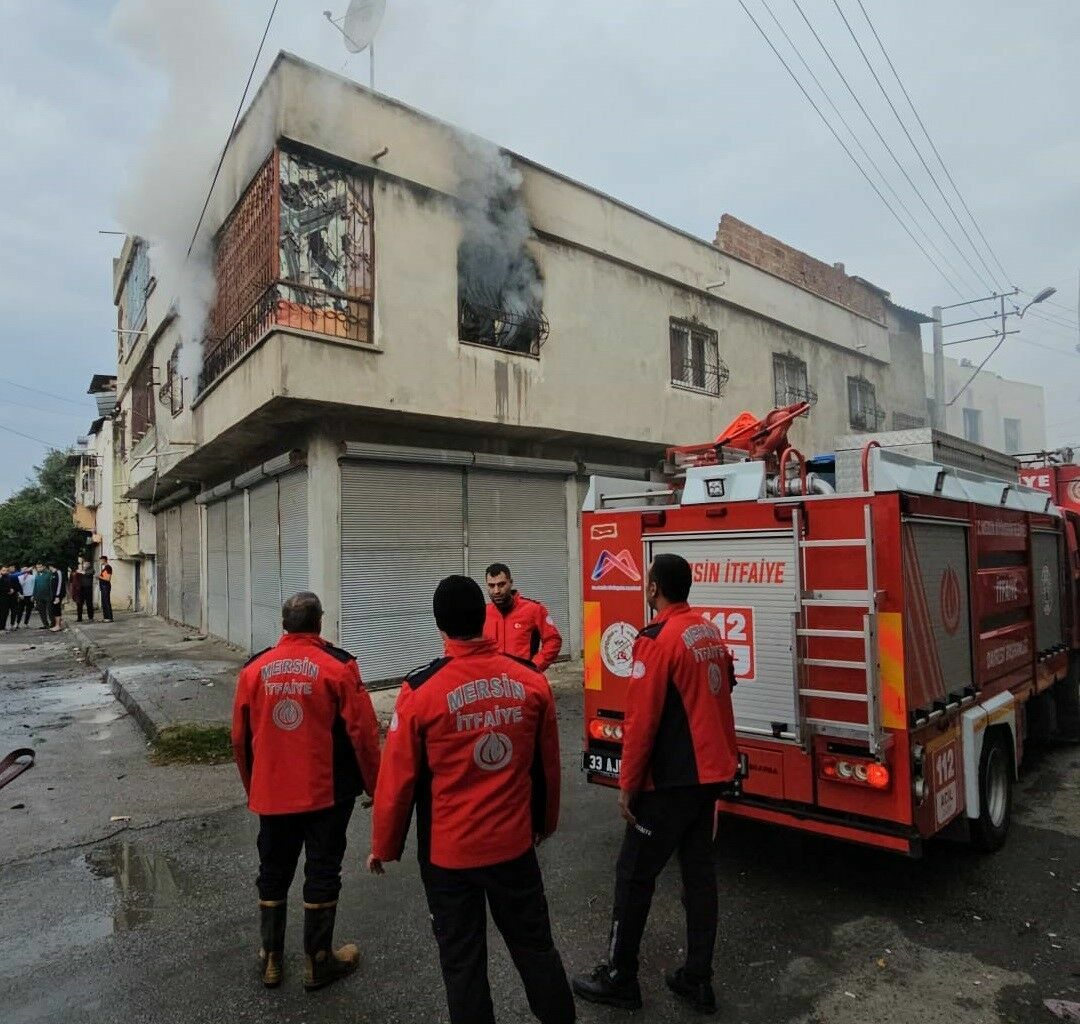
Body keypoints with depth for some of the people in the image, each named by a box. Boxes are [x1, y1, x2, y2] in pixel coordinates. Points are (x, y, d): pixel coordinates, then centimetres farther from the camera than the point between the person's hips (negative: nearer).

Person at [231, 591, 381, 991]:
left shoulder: (254, 669, -1)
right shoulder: (337, 665, -12)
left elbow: (240, 738, 7)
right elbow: (363, 733, -12)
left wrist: (253, 787, 22)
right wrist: (374, 786, 2)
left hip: (272, 793, 3)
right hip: (328, 792, -3)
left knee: (273, 873, 19)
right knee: (322, 873, 10)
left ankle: (271, 960, 31)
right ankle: (318, 962, 23)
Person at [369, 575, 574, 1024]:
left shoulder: (421, 689, -17)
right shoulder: (531, 680, -7)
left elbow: (398, 779, -9)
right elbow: (547, 765, 4)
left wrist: (383, 846, 6)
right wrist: (544, 821, 20)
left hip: (448, 849, -3)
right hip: (514, 841, 3)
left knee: (462, 959, 15)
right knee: (534, 944, 20)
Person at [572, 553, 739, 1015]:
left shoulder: (658, 639, -19)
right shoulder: (711, 633, 6)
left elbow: (641, 720, -19)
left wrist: (628, 784, -11)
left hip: (671, 780, -8)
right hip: (710, 771, 8)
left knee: (634, 873, 6)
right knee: (699, 869, 16)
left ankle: (620, 978, 20)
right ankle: (698, 980, 27)